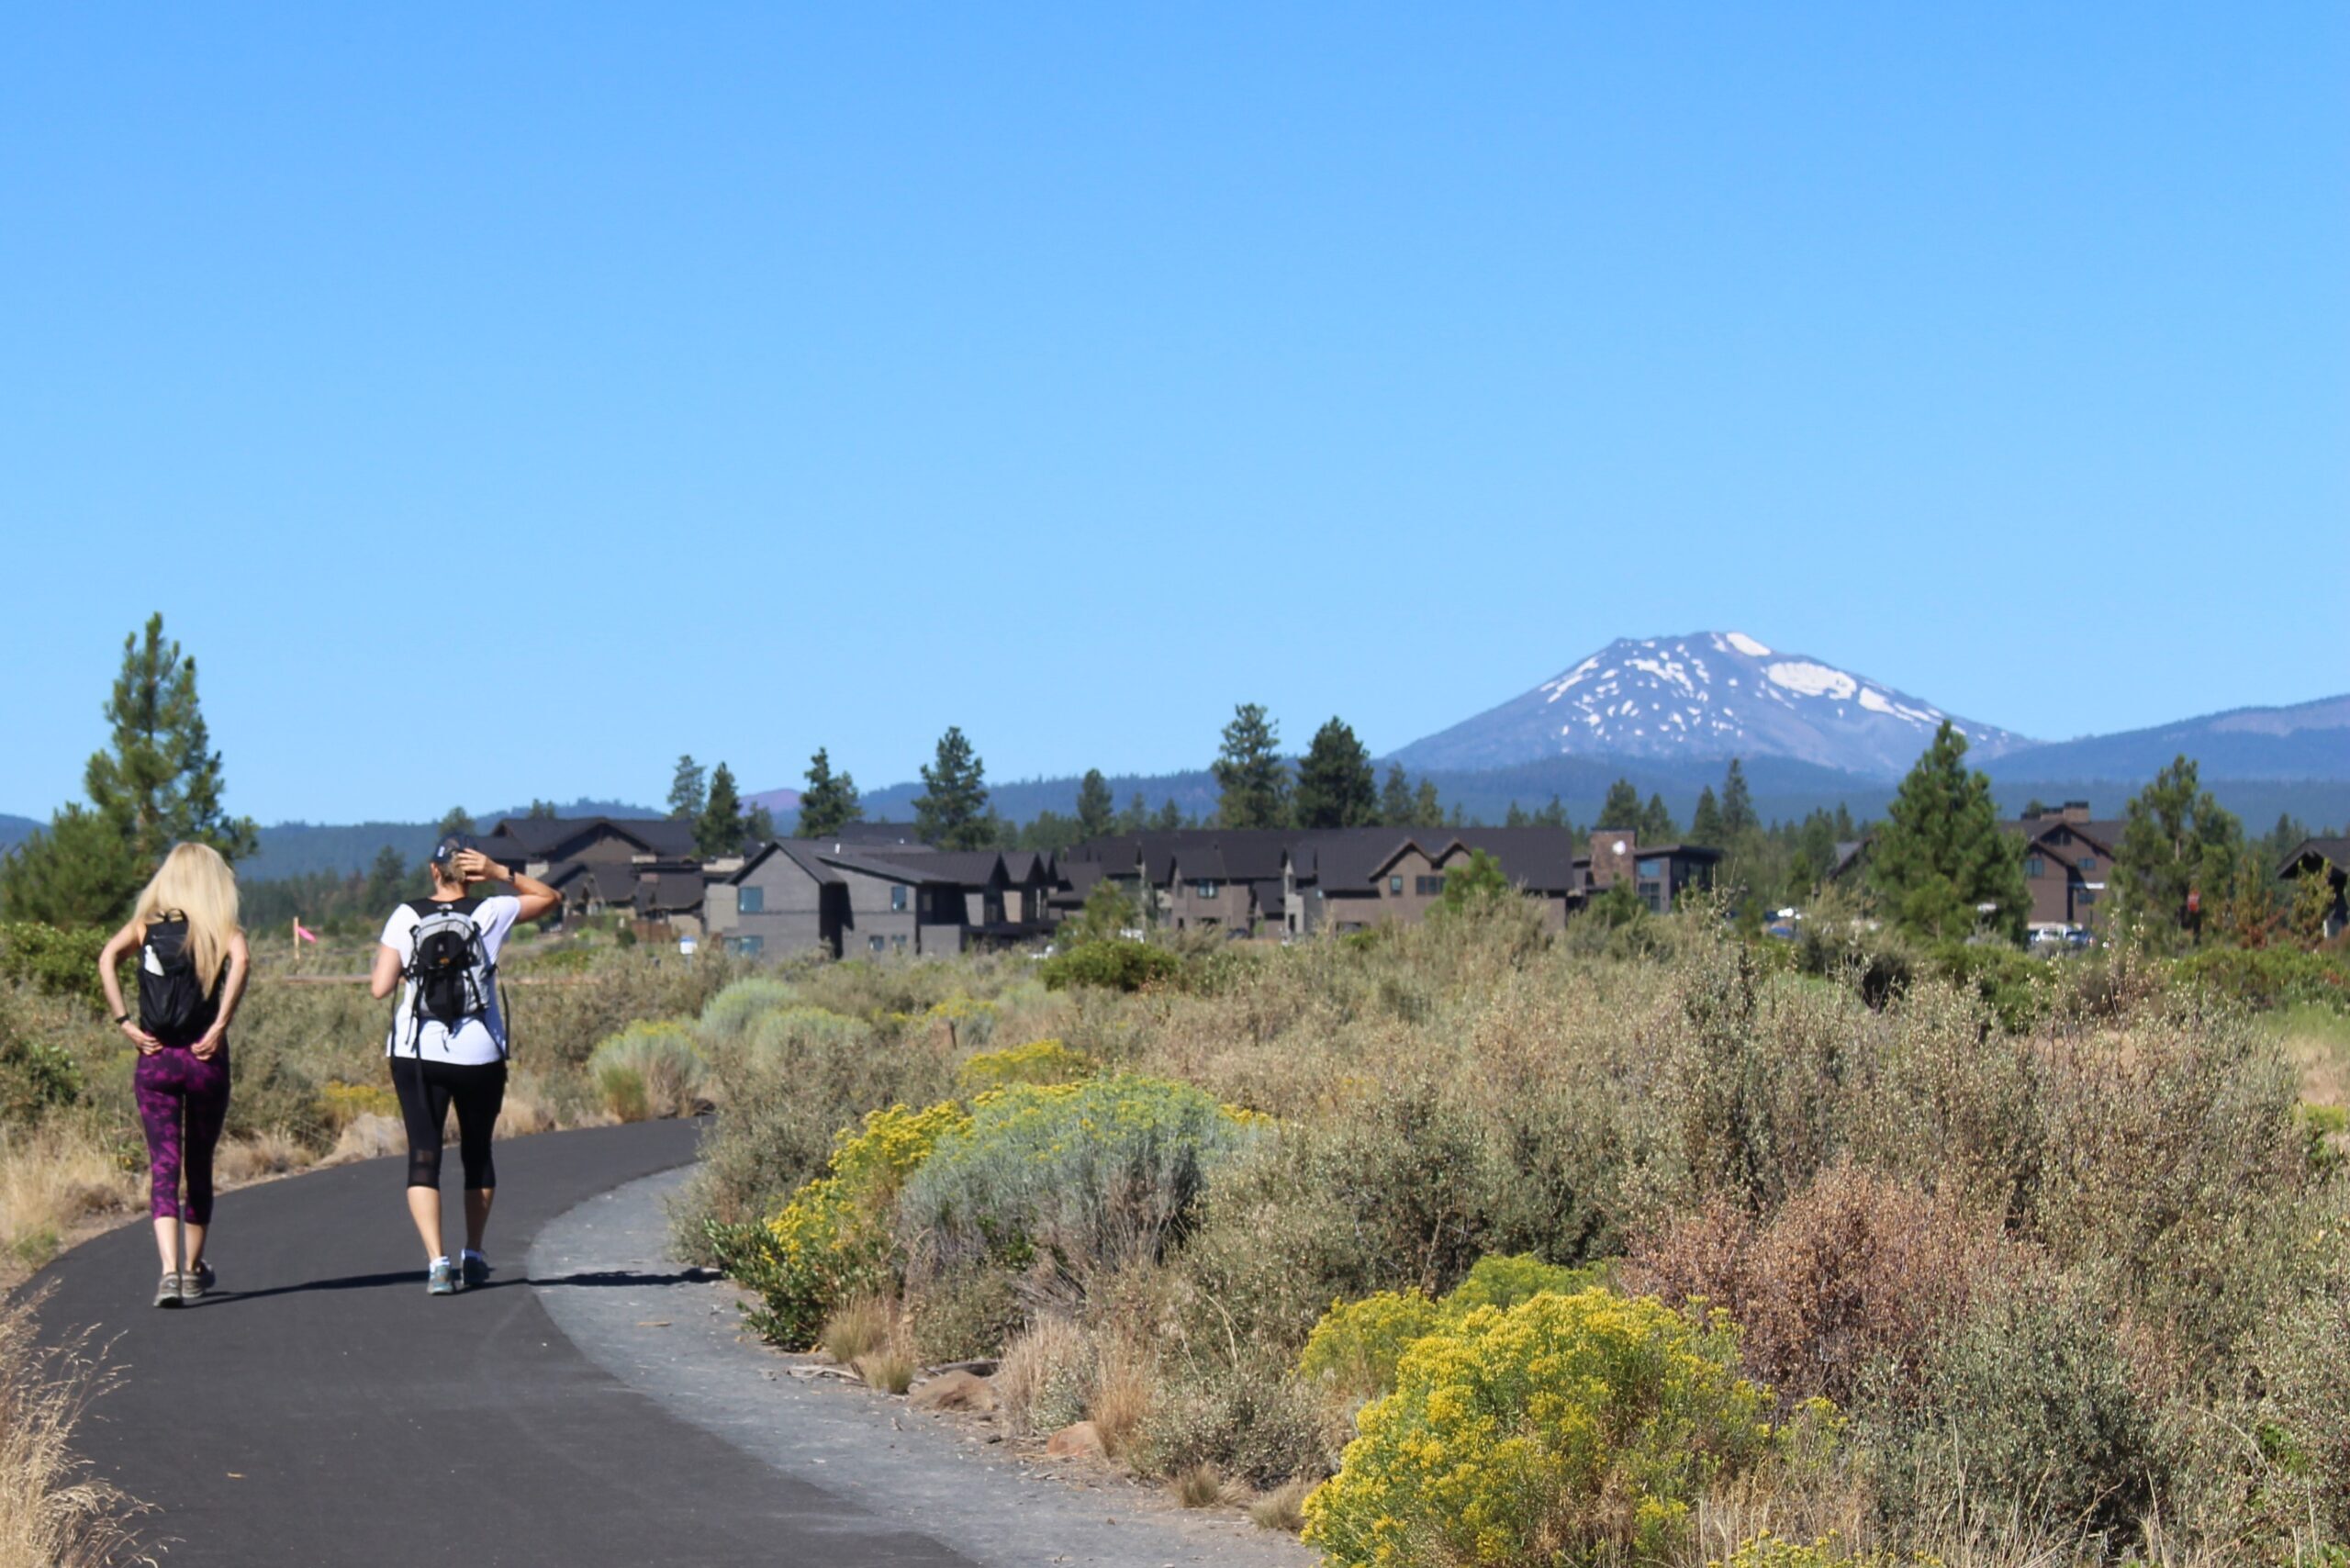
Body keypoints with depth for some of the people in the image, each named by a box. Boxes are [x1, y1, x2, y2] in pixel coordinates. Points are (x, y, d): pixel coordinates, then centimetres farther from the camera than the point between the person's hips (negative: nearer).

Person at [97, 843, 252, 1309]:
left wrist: (124, 1022, -10)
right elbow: (241, 959, -21)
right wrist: (220, 1025, -17)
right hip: (204, 1060, 0)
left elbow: (107, 957, -12)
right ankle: (194, 1270, 27)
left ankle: (170, 1270, -18)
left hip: (155, 1060, 1)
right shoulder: (221, 930, 2)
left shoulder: (147, 925, 7)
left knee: (163, 1168, -2)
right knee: (199, 1166, 16)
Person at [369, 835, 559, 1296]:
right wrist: (501, 874, 0)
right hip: (480, 1055, 1)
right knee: (477, 1152, 19)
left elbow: (380, 987, -6)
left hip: (417, 1054, -1)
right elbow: (551, 897, 11)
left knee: (423, 1157, -2)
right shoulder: (489, 914, -3)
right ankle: (473, 1255, 28)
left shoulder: (406, 917, -3)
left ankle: (436, 1262, -17)